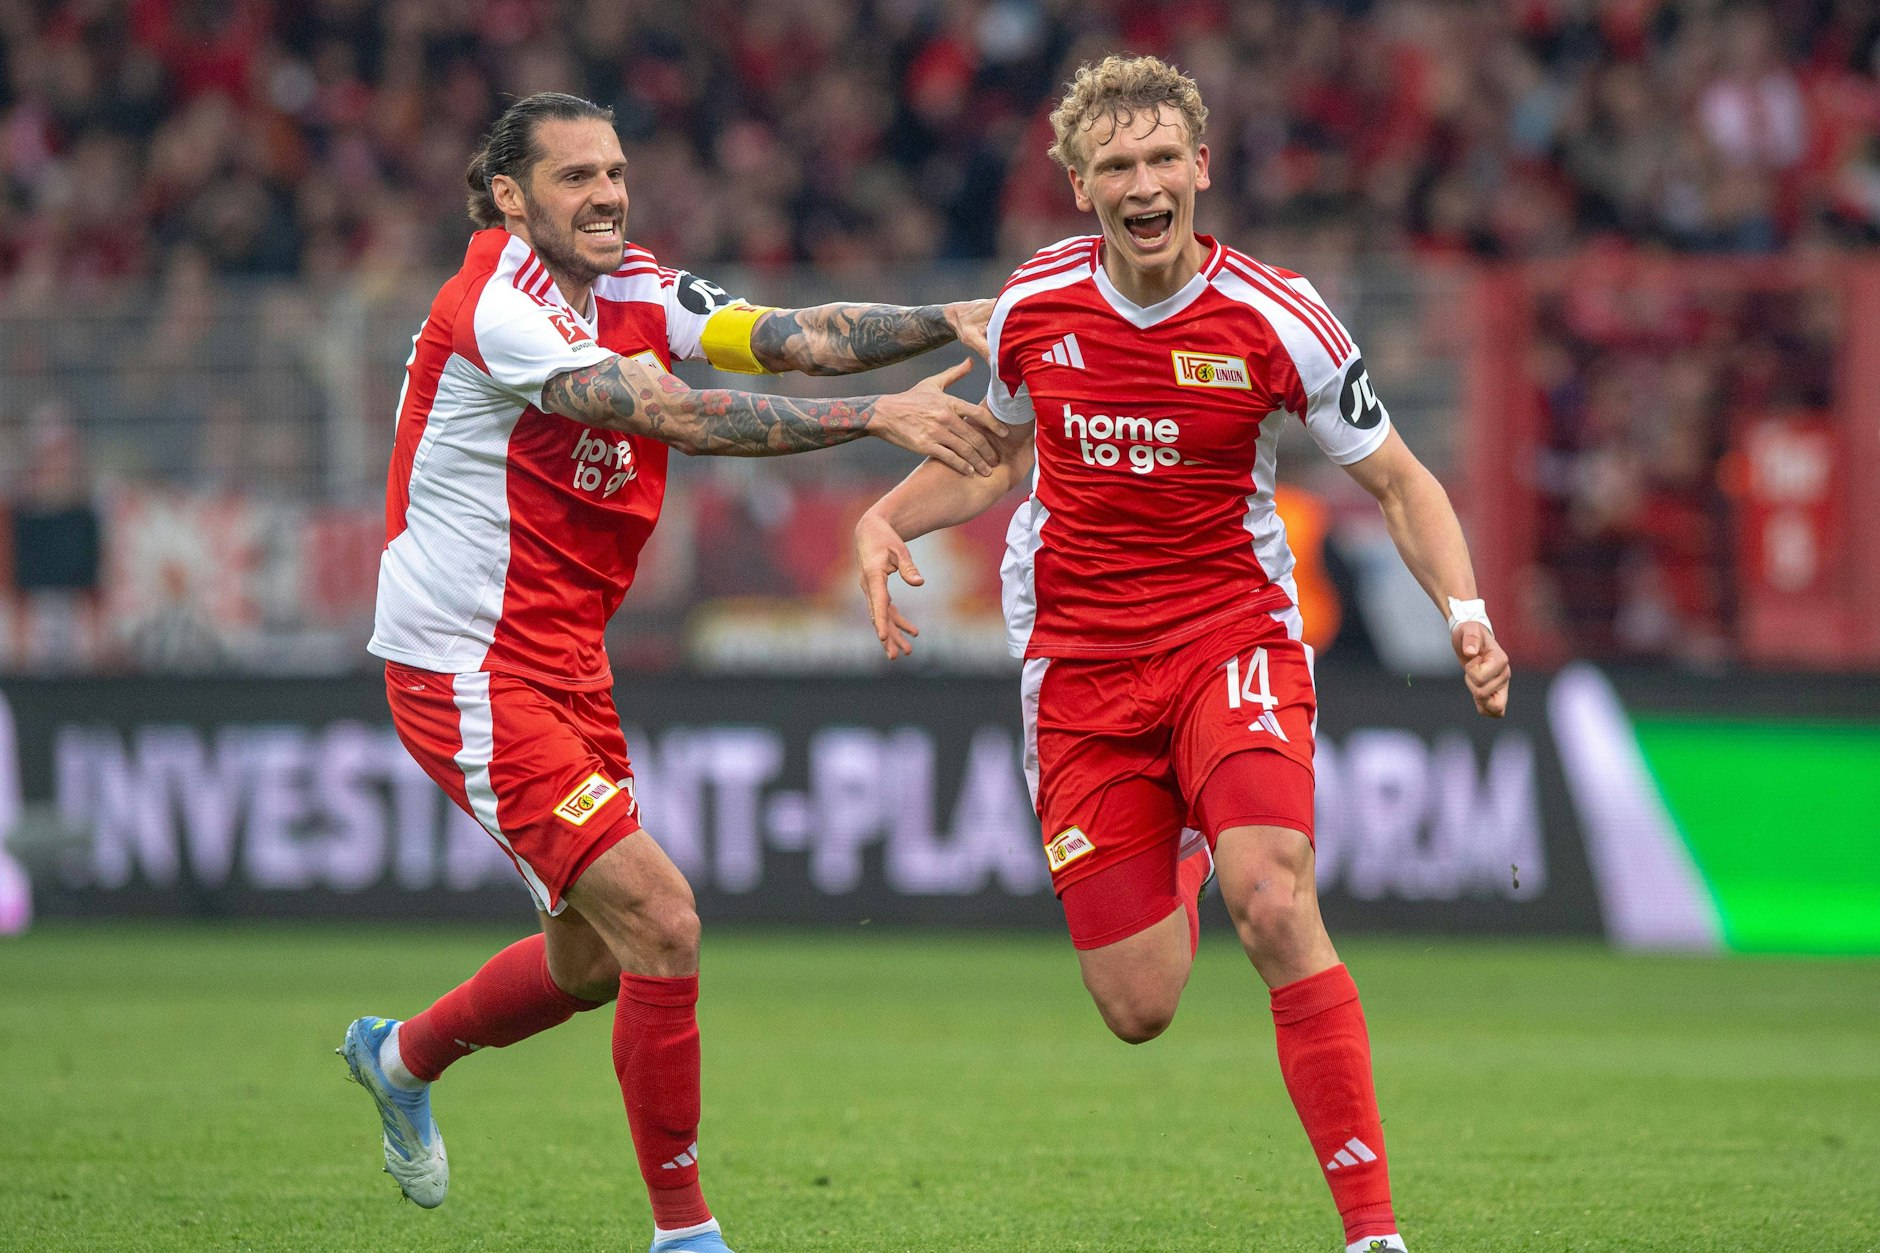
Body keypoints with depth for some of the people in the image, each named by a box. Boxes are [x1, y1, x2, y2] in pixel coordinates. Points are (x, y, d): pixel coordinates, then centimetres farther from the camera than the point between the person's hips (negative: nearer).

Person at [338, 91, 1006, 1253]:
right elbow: (680, 416, -30)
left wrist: (947, 320, -22)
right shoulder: (495, 309, -21)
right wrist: (877, 415, -35)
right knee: (661, 924, -16)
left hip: (566, 669, 9)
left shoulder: (633, 289, 4)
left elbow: (794, 336, -7)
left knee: (596, 956, 20)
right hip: (470, 669, -9)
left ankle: (402, 1057, 47)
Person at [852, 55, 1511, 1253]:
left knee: (1274, 903, -29)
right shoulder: (1034, 306, -1)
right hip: (1078, 664, 3)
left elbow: (1400, 482, 0)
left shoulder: (1276, 320, -10)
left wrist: (1466, 612, -16)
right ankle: (1185, 863, 38)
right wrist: (888, 518, 0)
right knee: (1140, 1009, -2)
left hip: (1233, 636, -3)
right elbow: (999, 459, 19)